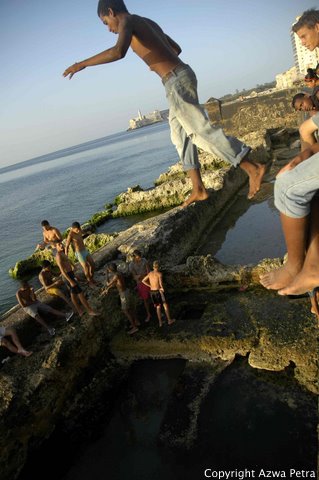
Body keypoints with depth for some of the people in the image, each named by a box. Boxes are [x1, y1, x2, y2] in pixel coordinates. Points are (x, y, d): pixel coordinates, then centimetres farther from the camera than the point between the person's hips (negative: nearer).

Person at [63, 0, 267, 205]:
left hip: (176, 82, -9)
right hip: (182, 76, 9)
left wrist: (82, 64, -15)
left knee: (203, 132, -10)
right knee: (180, 136, 11)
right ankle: (198, 189, 12)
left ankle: (254, 168, -10)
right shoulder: (150, 23, 25)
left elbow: (118, 51, -27)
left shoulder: (128, 21, -4)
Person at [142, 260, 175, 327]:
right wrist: (162, 288, -7)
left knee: (158, 306, 18)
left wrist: (150, 286, 10)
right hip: (158, 291, -5)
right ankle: (169, 320, 22)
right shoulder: (159, 274, -14)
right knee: (165, 305, 13)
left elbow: (143, 281, 10)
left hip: (152, 292, 5)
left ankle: (160, 322, 21)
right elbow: (161, 283, -27)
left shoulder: (150, 273, 4)